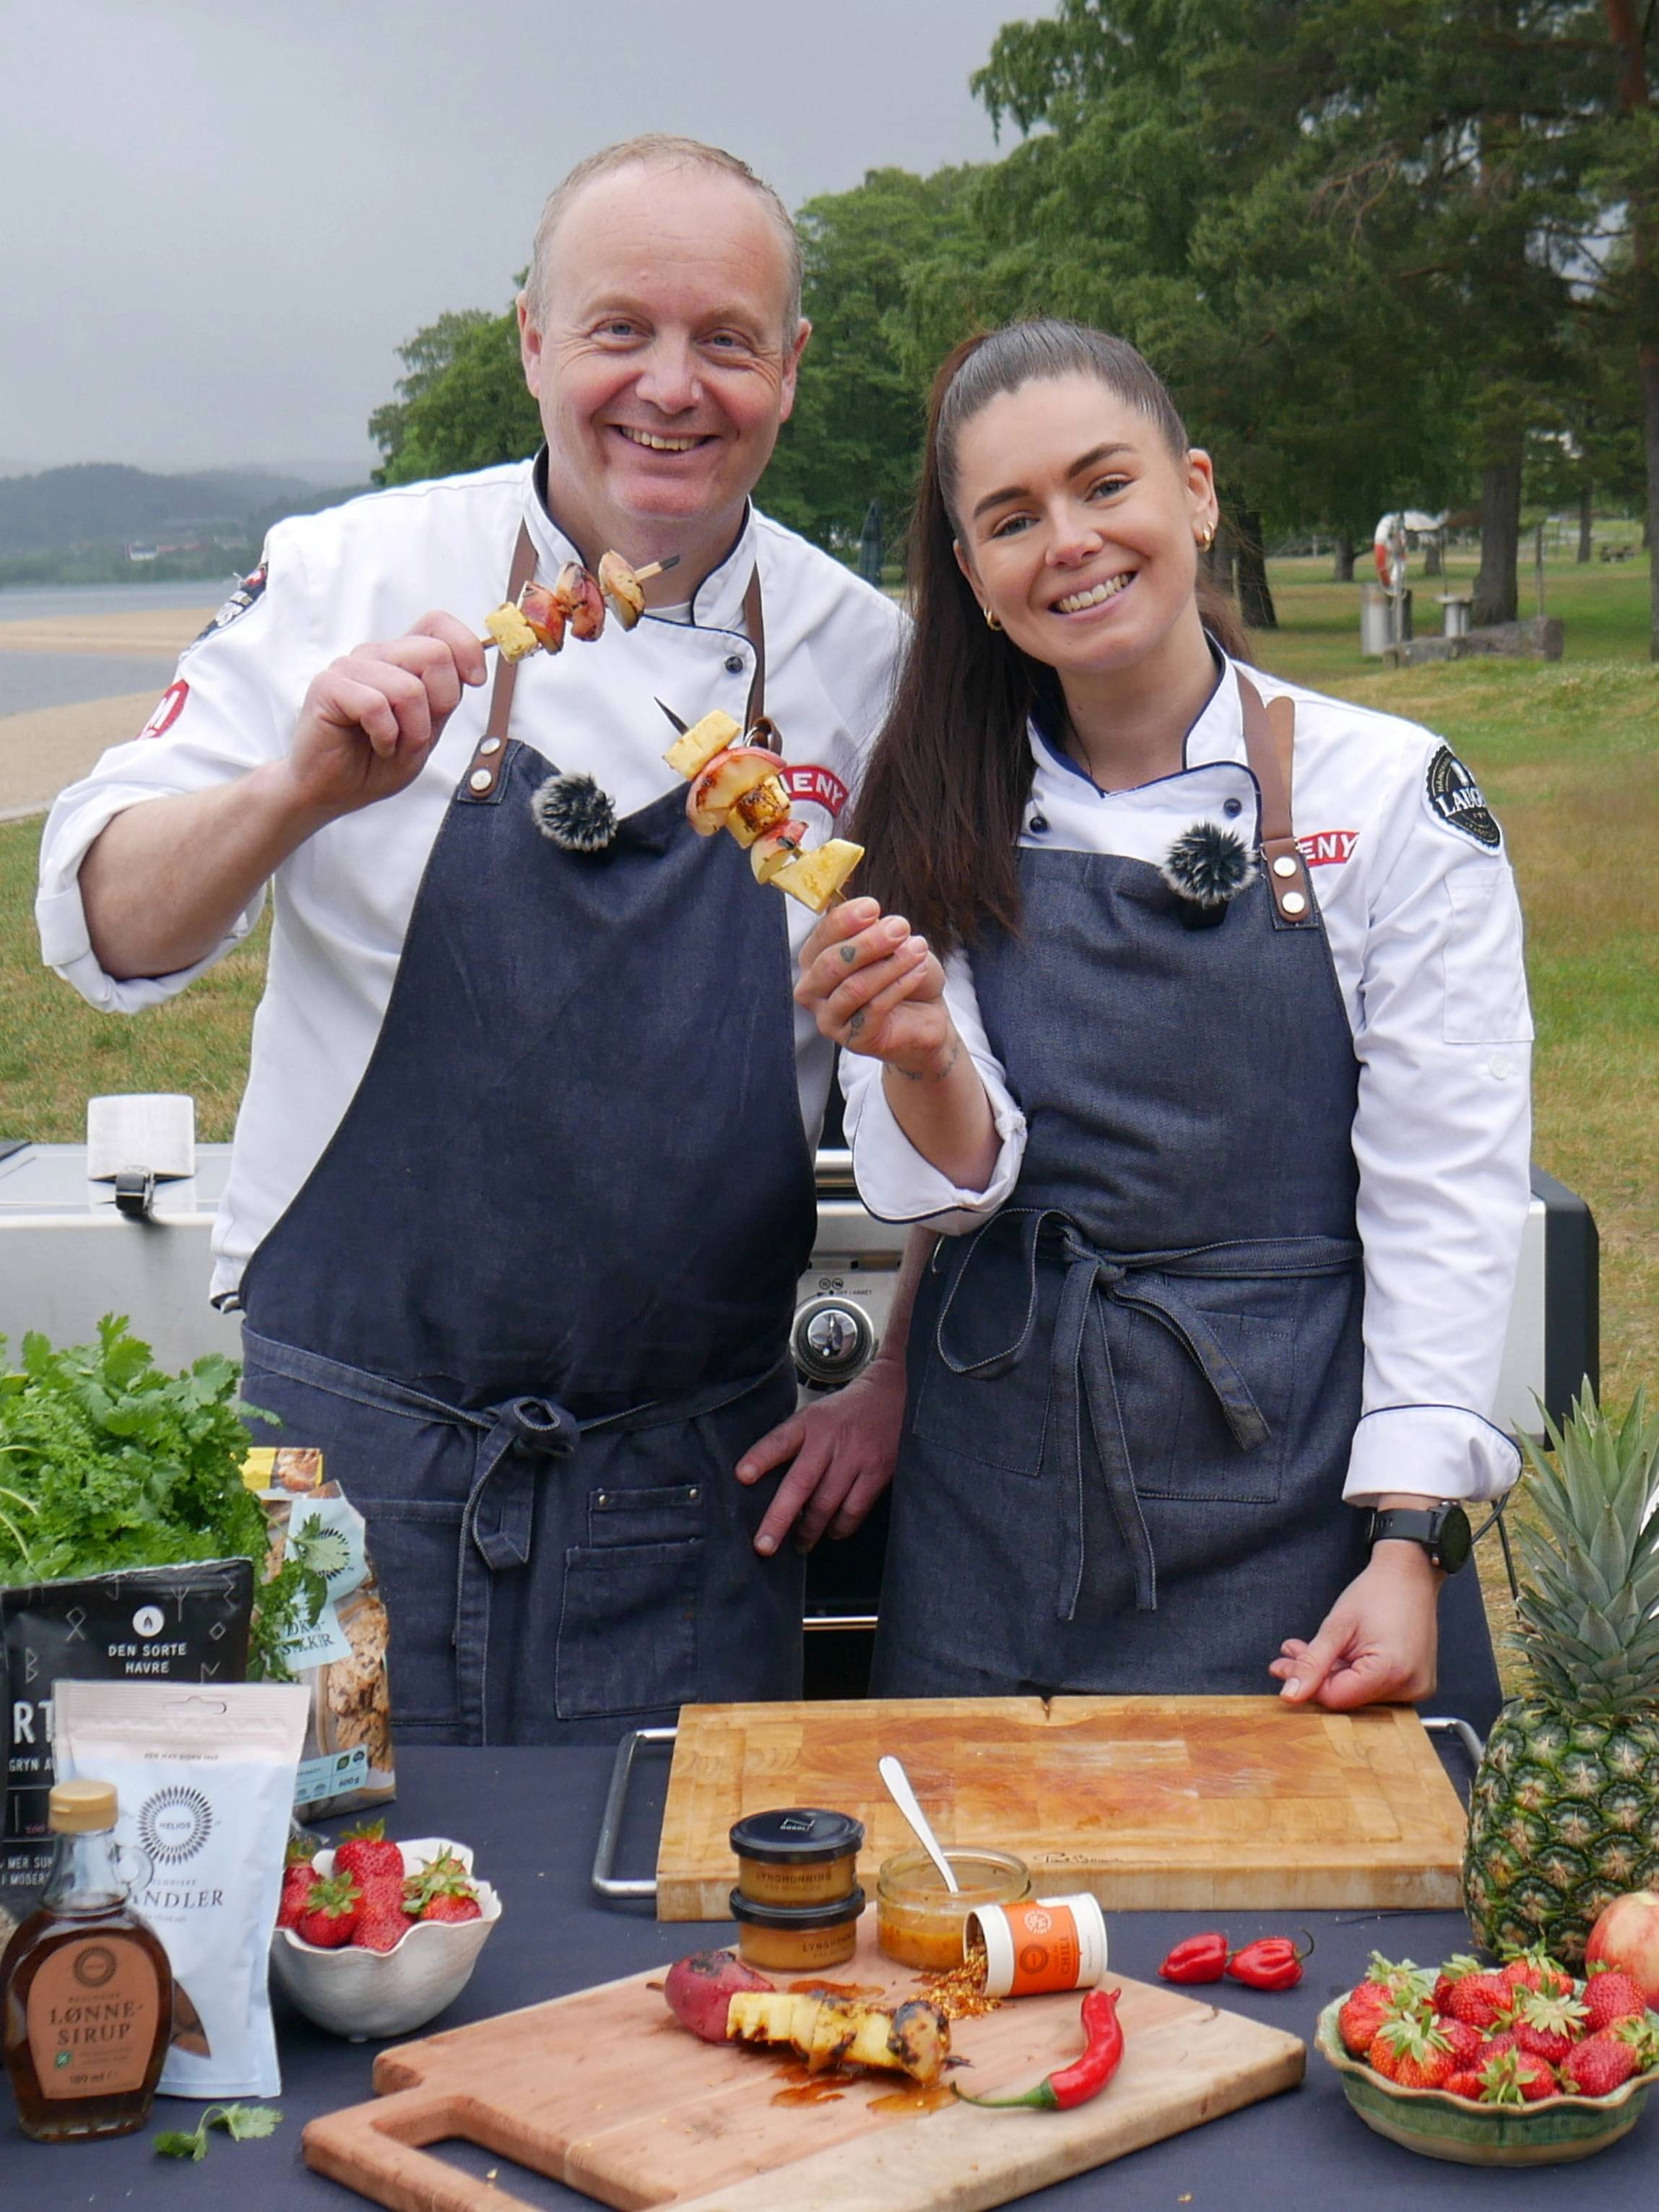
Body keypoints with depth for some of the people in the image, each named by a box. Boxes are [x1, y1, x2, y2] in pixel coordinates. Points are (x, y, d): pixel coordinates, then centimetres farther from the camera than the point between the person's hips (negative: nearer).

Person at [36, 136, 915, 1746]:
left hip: (687, 1490, 1)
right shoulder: (356, 579, -3)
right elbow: (106, 930, -7)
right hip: (348, 1437, -1)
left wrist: (900, 1383, 6)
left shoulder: (863, 659, 2)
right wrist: (301, 793, -25)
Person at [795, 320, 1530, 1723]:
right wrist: (920, 1067, -23)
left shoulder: (1393, 793, -5)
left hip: (1289, 1478, -2)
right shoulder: (944, 821, 4)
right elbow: (952, 1179, -1)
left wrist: (1407, 1549, -14)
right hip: (1000, 1508, 3)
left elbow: (1449, 1200, -7)